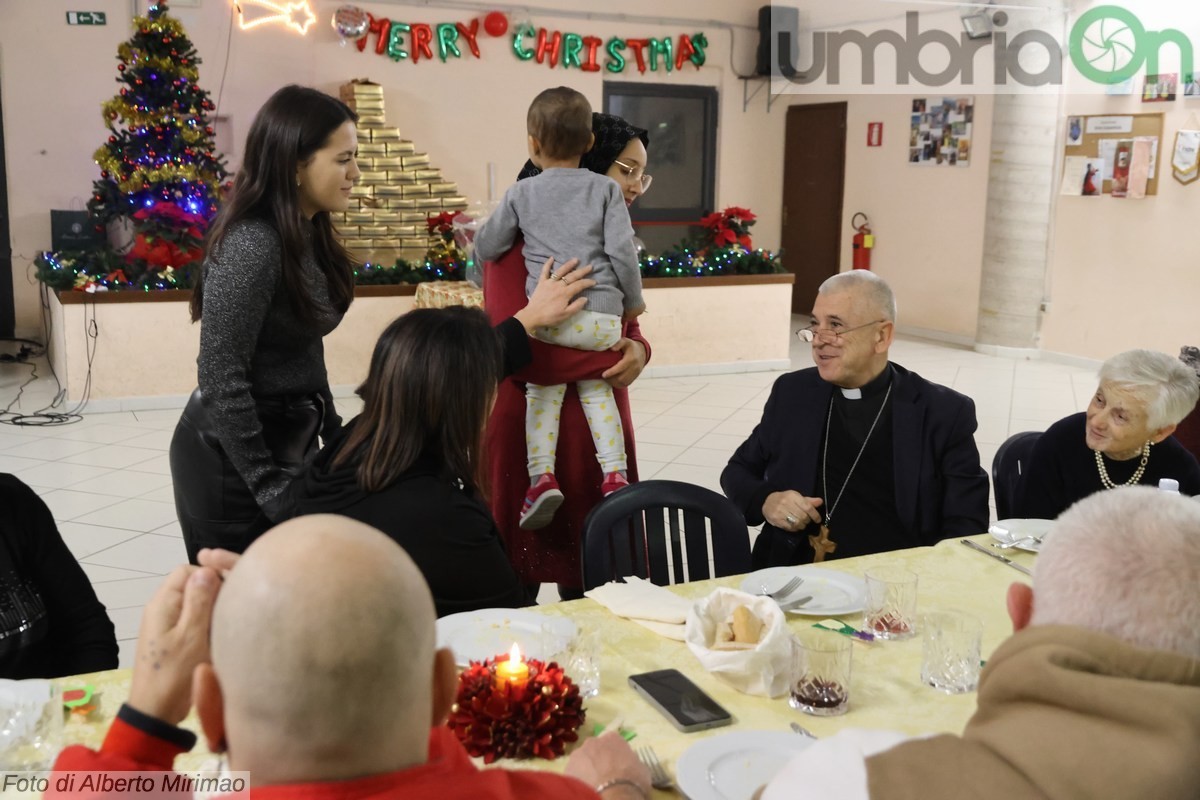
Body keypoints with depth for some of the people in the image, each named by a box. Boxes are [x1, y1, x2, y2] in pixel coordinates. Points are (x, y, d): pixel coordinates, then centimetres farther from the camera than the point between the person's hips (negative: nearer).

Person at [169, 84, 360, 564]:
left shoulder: (307, 234, 4)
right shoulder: (251, 246, -23)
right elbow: (221, 378, -23)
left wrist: (334, 434, 14)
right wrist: (269, 488, -21)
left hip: (288, 444, 8)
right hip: (233, 461, -8)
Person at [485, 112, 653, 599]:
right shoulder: (521, 241, -12)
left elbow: (629, 328, 17)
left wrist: (638, 350, -7)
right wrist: (612, 360, -16)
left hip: (599, 430, 7)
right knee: (516, 586, 4)